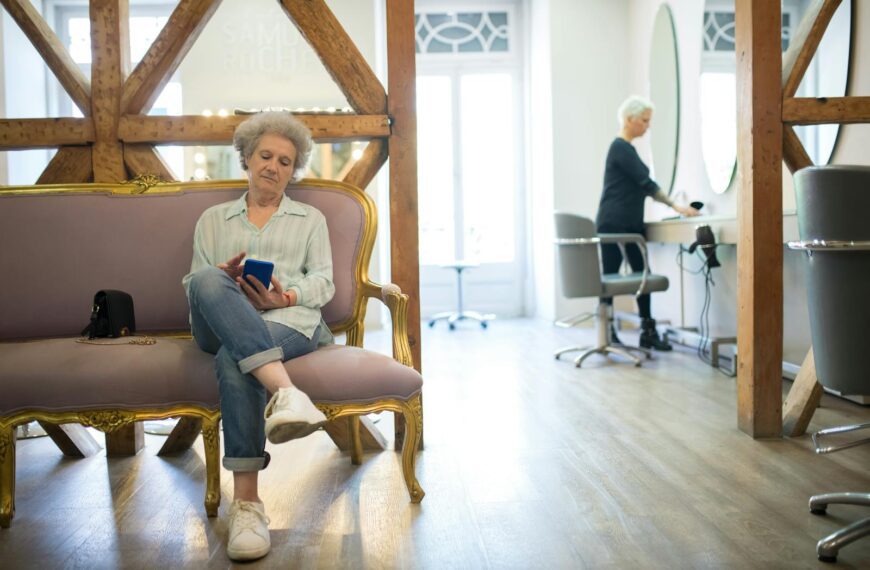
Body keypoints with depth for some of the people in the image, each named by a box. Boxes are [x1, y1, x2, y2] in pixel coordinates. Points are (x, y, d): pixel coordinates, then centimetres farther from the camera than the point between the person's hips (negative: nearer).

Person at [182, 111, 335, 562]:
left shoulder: (310, 219, 25)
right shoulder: (213, 218, 29)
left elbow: (323, 283, 12)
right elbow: (193, 283, 18)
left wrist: (286, 296, -12)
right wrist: (223, 278, -8)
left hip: (289, 319, -1)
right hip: (220, 325, 1)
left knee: (233, 359, -38)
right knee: (209, 281, -37)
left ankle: (246, 501, -42)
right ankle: (284, 391, -55)